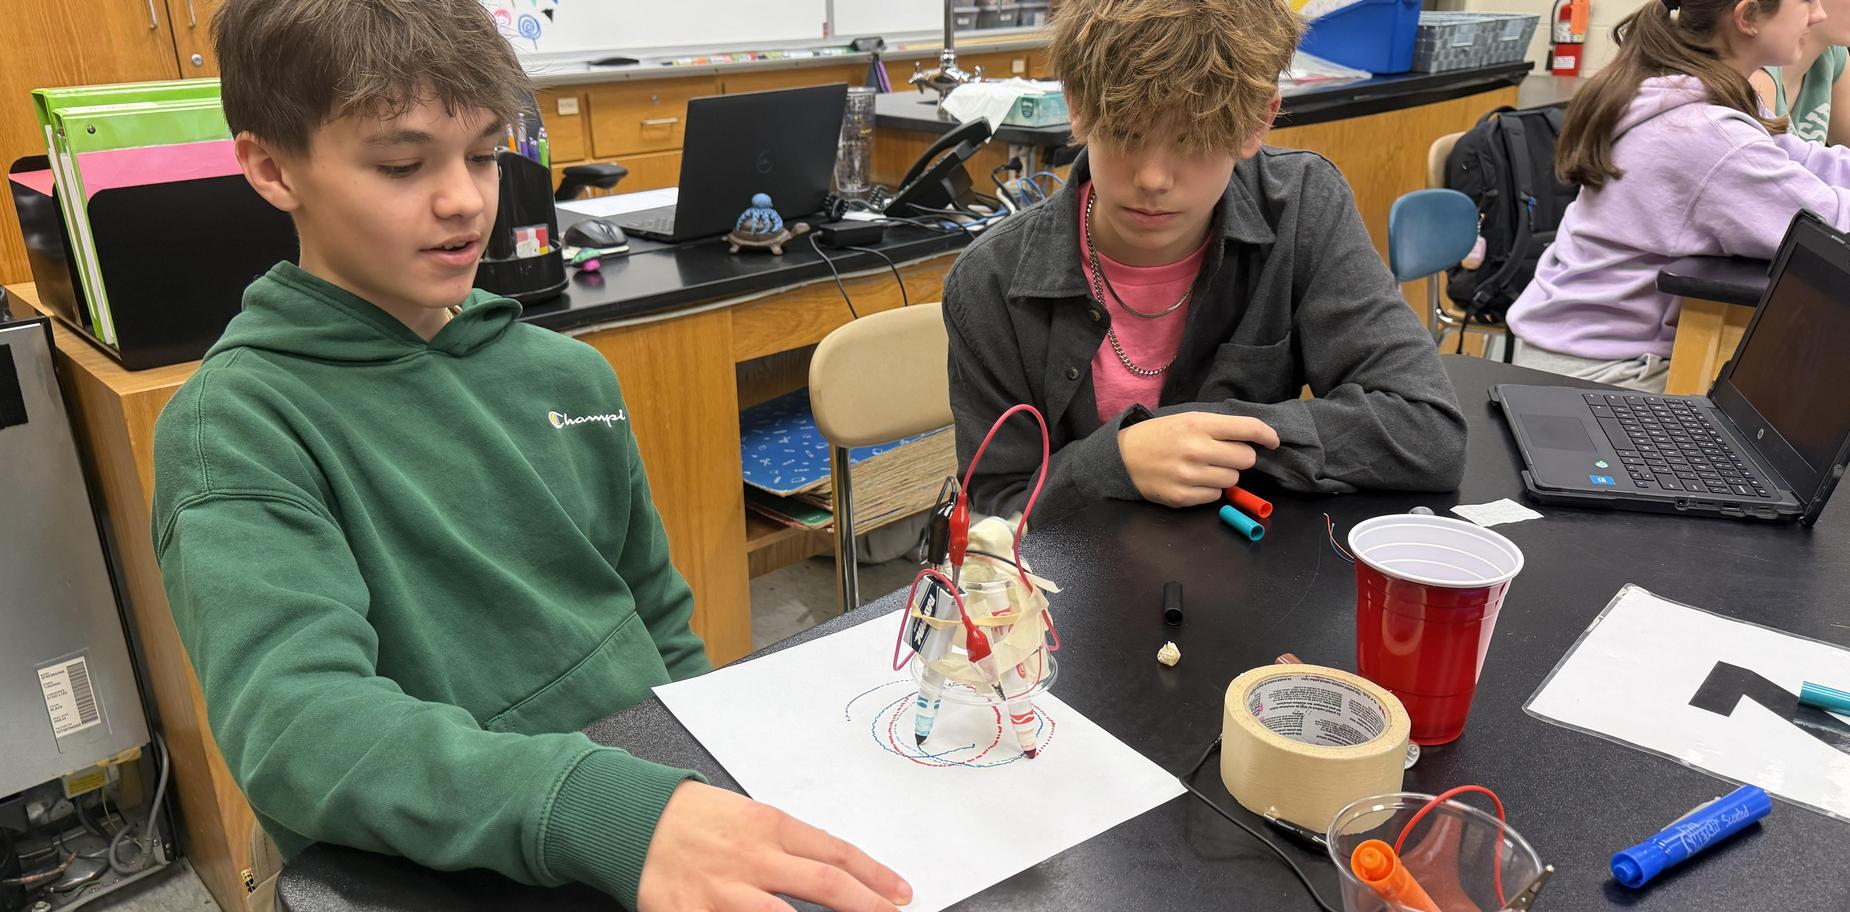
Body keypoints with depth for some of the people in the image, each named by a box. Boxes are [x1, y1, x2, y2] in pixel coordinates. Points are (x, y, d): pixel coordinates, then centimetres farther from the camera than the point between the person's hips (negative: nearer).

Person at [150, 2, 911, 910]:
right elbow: (290, 719, -22)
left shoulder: (569, 374, 7)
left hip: (655, 783, 5)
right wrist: (609, 813, -35)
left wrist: (718, 780, 6)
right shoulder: (233, 424, -8)